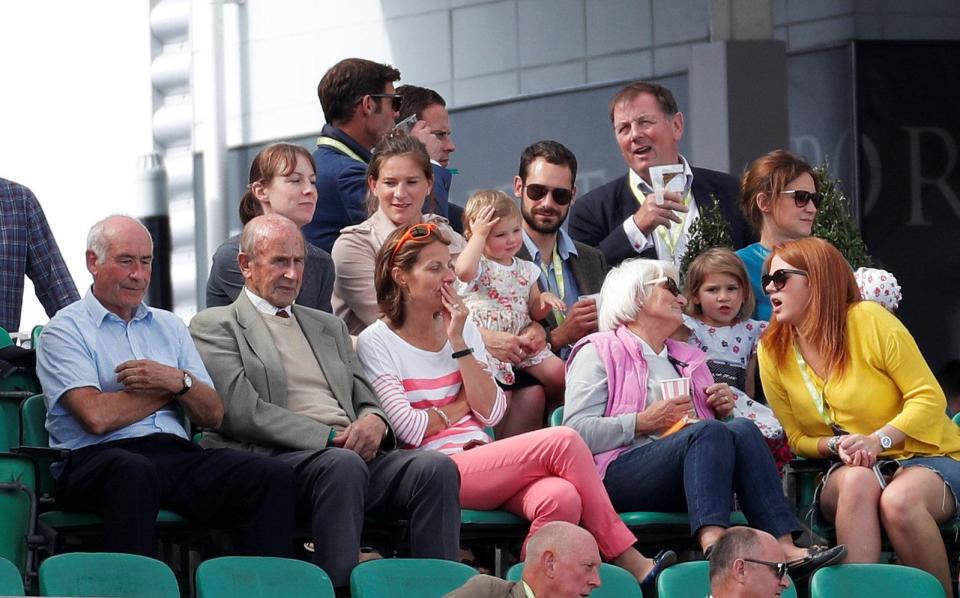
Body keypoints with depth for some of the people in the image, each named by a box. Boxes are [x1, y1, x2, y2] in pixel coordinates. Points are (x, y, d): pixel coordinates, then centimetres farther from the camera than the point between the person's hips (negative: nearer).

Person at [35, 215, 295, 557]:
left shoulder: (169, 327, 25)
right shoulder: (65, 330, 7)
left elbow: (213, 415, 17)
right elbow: (96, 416, -10)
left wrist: (178, 381, -5)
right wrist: (168, 388, 5)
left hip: (176, 453, 5)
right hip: (97, 458, -5)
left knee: (275, 477, -21)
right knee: (133, 472, -42)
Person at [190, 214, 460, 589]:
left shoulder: (329, 327, 30)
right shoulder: (215, 326, 9)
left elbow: (365, 397, 26)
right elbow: (242, 410, -5)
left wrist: (373, 421, -2)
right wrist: (330, 438, -12)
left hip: (352, 454, 6)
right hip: (276, 458, -6)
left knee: (437, 467, -24)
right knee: (343, 464, -39)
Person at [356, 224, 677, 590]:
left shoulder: (462, 327, 18)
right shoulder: (377, 343, 1)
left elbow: (491, 412, 6)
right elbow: (409, 429, -11)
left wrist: (459, 341, 0)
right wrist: (460, 407, 4)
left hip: (481, 458, 6)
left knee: (561, 498, -30)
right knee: (563, 441, -22)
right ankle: (627, 560, -15)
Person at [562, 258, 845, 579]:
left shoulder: (687, 358, 32)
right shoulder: (598, 353, 10)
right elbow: (576, 430, -5)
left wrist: (723, 410, 13)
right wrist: (644, 422, -10)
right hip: (621, 474, -6)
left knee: (742, 429, -25)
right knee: (708, 431, -32)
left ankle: (784, 546, -43)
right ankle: (713, 546, -56)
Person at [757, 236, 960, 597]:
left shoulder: (869, 320, -11)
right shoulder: (772, 352, 1)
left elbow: (929, 398, -10)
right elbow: (798, 438, 10)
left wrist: (879, 440, -24)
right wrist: (838, 445, -11)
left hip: (926, 456, -3)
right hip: (850, 469, 3)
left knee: (898, 500, -38)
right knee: (857, 482, -36)